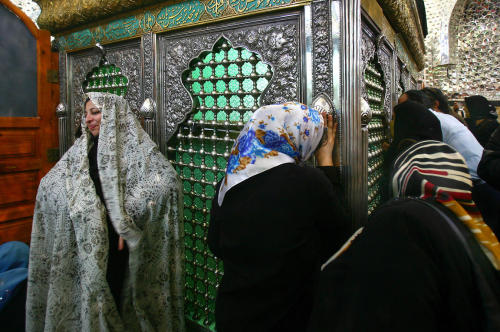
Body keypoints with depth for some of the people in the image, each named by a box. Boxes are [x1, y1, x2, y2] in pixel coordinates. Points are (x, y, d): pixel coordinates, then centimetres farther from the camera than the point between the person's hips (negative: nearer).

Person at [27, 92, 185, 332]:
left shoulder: (135, 146, -7)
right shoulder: (81, 150, 12)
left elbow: (167, 180, -21)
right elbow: (50, 185, 11)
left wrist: (126, 221, -20)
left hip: (118, 245, -4)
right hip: (86, 245, 5)